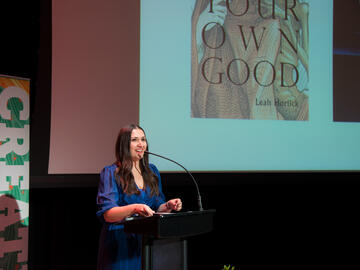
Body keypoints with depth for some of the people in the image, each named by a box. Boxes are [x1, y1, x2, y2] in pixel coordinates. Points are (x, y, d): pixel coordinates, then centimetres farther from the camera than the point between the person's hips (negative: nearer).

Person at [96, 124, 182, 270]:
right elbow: (107, 214, -17)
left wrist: (168, 206, -6)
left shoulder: (152, 171, 12)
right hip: (120, 245, -5)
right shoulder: (110, 173, -7)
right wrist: (134, 208, -33)